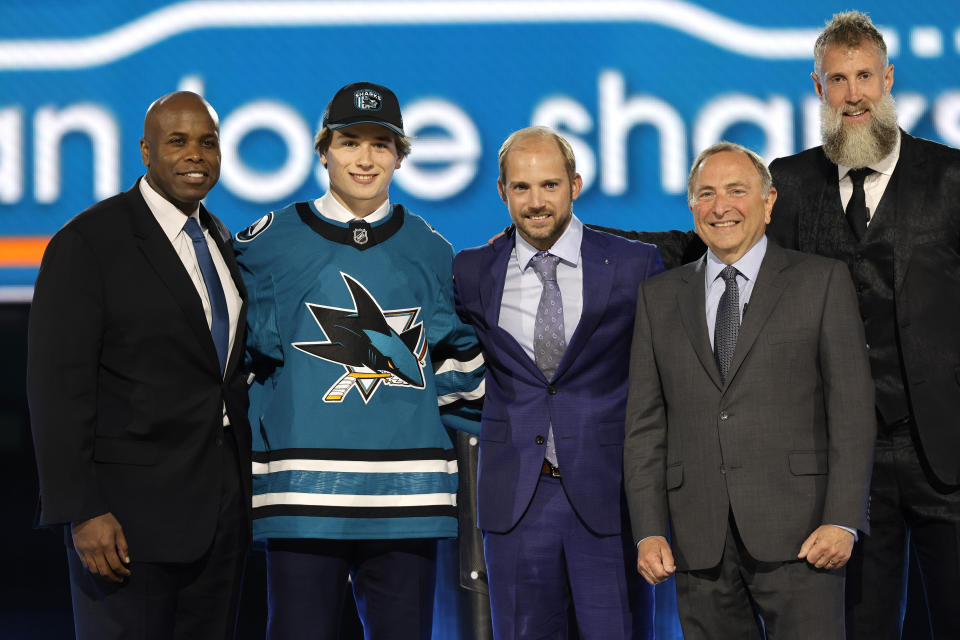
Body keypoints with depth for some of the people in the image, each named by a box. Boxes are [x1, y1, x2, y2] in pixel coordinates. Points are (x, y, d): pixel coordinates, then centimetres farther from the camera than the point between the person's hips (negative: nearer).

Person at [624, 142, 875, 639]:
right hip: (698, 539, 3)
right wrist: (648, 531, 0)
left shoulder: (822, 282, 6)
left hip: (797, 534, -3)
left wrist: (842, 521, -9)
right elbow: (645, 423, 11)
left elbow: (852, 409, 0)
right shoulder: (659, 296, 14)